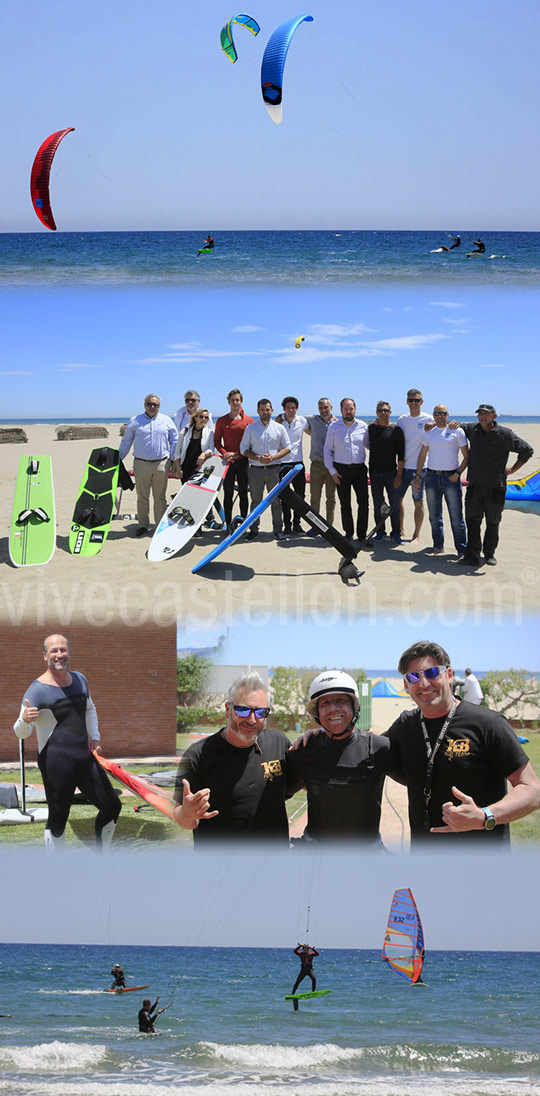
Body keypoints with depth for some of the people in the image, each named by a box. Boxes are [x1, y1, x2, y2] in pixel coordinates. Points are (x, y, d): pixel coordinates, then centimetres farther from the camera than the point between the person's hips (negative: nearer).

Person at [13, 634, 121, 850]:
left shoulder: (79, 680, 10)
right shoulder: (38, 689, -11)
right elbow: (21, 732, -16)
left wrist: (94, 737, 15)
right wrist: (25, 719, -38)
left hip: (85, 758, 7)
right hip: (56, 762, -7)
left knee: (112, 806, 12)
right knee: (57, 819, -3)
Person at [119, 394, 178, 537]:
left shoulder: (166, 421, 9)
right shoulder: (134, 421, 7)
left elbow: (175, 440, 14)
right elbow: (126, 442, 14)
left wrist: (173, 458, 6)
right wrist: (118, 459, 12)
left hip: (161, 464, 0)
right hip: (141, 464, 0)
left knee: (160, 497, 3)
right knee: (142, 497, 2)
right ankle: (143, 525, 11)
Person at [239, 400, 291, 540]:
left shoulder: (279, 428, 7)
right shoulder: (250, 428, 7)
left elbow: (287, 447, 7)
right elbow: (244, 449, 5)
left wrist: (273, 457, -10)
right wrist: (258, 458, -11)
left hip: (274, 469, 0)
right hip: (255, 470, 0)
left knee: (276, 500, 1)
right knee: (255, 501, 5)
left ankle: (278, 530, 8)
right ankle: (253, 529, 11)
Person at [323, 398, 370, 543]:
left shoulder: (363, 426, 6)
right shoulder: (333, 427, 3)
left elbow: (369, 445, 19)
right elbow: (327, 450, 5)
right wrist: (332, 470, -2)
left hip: (359, 469, 1)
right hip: (341, 470, -1)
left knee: (363, 502, -4)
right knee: (345, 504, 5)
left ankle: (362, 535, 5)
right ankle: (348, 533, 14)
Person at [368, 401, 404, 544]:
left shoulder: (396, 430, -1)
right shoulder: (371, 428, 5)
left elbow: (400, 454, -3)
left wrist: (399, 474, -8)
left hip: (391, 472, -2)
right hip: (375, 472, 2)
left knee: (394, 504, -1)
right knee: (377, 504, 6)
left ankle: (396, 533, 9)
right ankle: (380, 531, 17)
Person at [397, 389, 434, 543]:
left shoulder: (428, 419, -5)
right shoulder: (402, 419, 8)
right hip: (403, 466, 4)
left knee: (418, 502, 2)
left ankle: (417, 535, 11)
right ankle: (401, 530, 25)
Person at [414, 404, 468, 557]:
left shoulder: (457, 431, -1)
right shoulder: (429, 432, 11)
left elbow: (467, 456, -1)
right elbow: (422, 455, 17)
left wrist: (458, 473, -12)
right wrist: (418, 475, 10)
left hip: (451, 477, -4)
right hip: (432, 476, 4)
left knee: (456, 517, -5)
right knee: (434, 516, 9)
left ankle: (462, 550, -1)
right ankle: (438, 546, 20)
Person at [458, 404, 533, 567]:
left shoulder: (505, 434, -4)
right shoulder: (472, 429, 7)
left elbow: (527, 450, 3)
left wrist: (512, 470, 3)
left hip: (495, 488, -3)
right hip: (474, 486, 3)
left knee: (492, 523, 7)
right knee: (472, 521, -1)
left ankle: (489, 553, 20)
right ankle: (472, 555, 1)